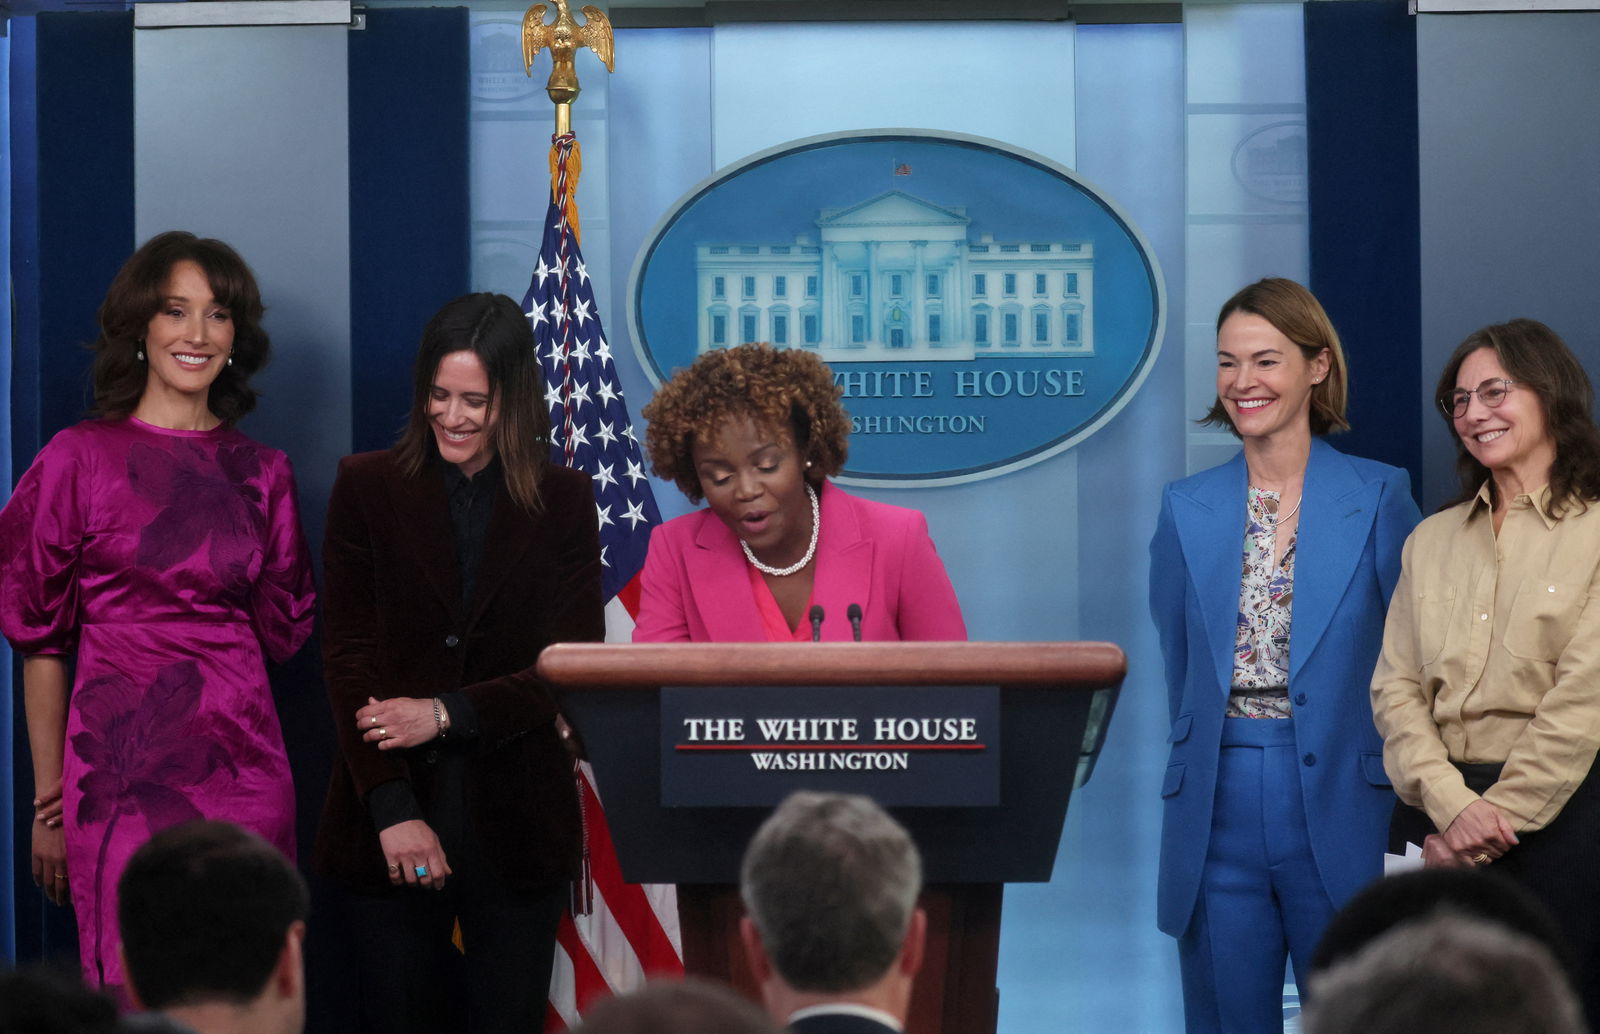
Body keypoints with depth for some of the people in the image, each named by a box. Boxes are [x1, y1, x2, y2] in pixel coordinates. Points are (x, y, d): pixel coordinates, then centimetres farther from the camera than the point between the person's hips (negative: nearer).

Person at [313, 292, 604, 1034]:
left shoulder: (563, 501, 5)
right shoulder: (368, 488, 3)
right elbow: (347, 656, -2)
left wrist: (447, 714, -14)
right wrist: (392, 807, -12)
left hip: (516, 824, 0)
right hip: (389, 816, 0)